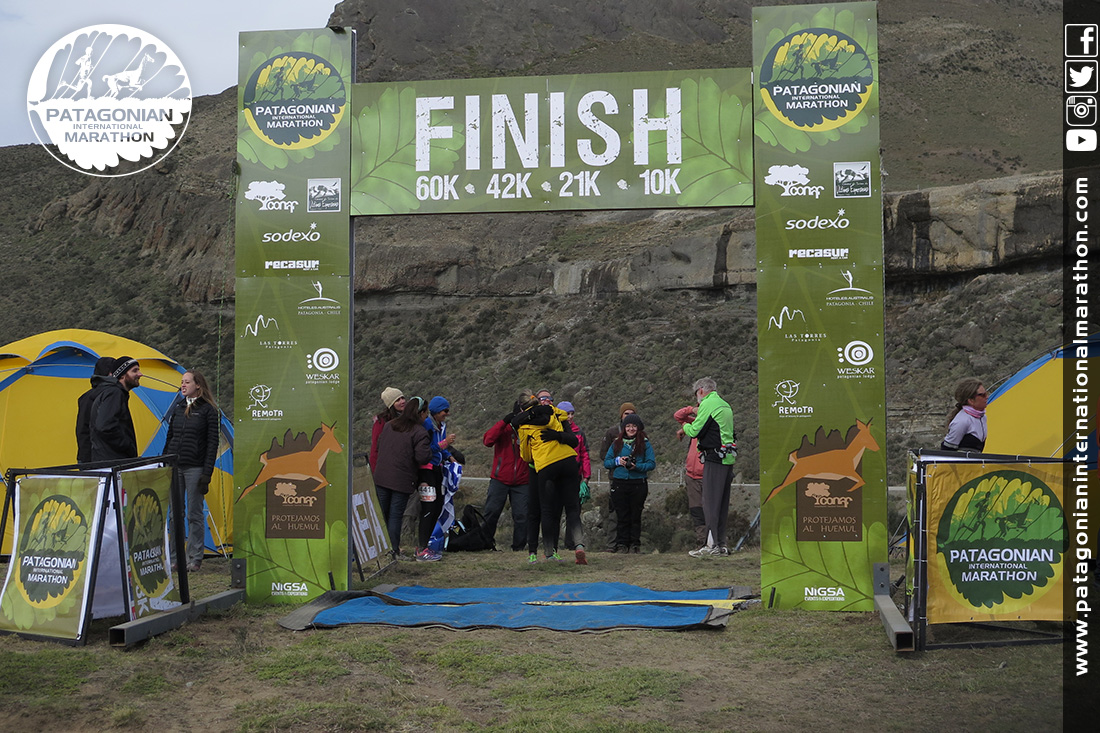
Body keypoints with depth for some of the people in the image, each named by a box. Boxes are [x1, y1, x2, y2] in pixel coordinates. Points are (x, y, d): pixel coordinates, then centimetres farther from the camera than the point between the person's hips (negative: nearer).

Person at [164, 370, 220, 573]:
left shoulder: (208, 410, -4)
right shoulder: (178, 408, 12)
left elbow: (212, 442, -6)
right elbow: (169, 438, 17)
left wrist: (207, 473, -12)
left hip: (195, 468, -5)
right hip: (174, 467, 5)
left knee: (194, 514, 0)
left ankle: (195, 558, 8)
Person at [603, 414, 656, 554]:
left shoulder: (645, 443, 4)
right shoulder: (617, 443, 11)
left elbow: (651, 463, -2)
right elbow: (606, 462, 12)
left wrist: (637, 466, -16)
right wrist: (617, 461, -7)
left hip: (638, 484, -2)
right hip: (619, 483, 2)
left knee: (635, 516, 4)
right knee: (622, 515, 3)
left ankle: (635, 544, 10)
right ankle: (621, 544, 8)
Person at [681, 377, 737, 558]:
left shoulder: (708, 404, -7)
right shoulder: (726, 406, 19)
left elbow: (695, 431, -11)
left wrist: (686, 426, 11)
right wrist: (695, 424, 22)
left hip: (715, 458, -8)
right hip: (728, 457, 9)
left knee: (710, 502, -7)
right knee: (723, 503, 11)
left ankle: (712, 544, -11)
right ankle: (722, 544, 12)